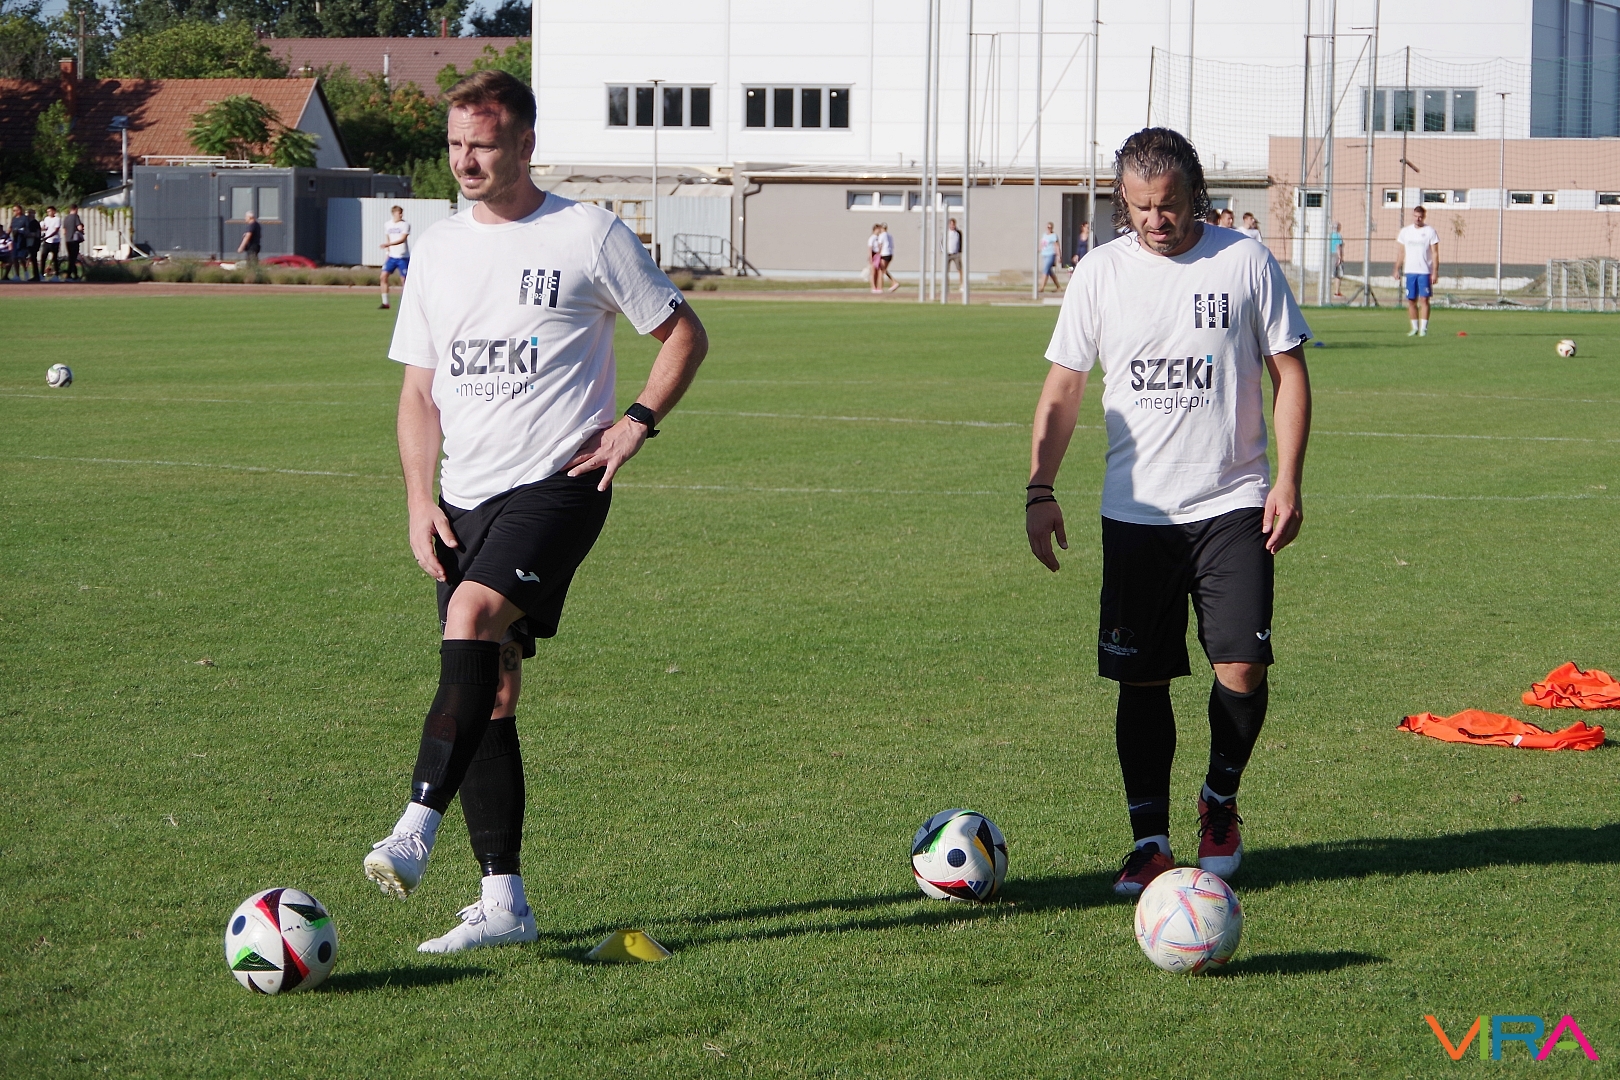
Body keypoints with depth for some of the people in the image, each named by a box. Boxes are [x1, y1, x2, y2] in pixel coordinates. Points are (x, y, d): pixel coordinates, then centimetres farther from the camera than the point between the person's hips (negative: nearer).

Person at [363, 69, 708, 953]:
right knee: (491, 693, 4)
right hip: (466, 495, 6)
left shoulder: (588, 236, -2)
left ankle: (417, 826, -34)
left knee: (471, 616, -29)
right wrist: (419, 502, 3)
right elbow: (419, 389, 15)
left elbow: (684, 333, 6)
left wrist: (636, 423, -7)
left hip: (556, 483, -6)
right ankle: (503, 903, 8)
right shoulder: (437, 250, 12)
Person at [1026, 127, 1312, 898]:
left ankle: (1220, 804, 16)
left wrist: (1287, 480, -4)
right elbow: (1063, 387, 8)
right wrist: (1041, 490, -1)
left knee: (1242, 668, -10)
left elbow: (1289, 372, 4)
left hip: (1232, 506, -1)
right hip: (1136, 511, 1)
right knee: (1141, 680, 1)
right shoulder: (1101, 272, 3)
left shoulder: (1245, 263, 0)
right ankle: (1149, 840, 11)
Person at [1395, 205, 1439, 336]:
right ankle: (1414, 328, 14)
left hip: (1425, 271, -4)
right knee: (1411, 300, 4)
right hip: (1409, 271, 4)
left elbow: (1435, 253, -1)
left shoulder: (1430, 231, 1)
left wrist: (1435, 272, -8)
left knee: (1424, 299, -9)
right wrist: (1397, 269, 8)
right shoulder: (1405, 232, 10)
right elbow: (1401, 252, 15)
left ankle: (1423, 328, -8)